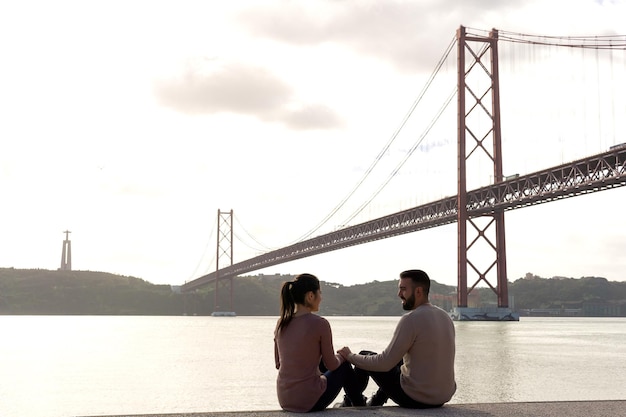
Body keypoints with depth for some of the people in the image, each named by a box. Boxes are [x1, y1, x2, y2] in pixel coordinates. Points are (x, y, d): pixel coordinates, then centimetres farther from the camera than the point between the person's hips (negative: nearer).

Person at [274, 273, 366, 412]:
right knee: (344, 366, 20)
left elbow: (278, 363, 11)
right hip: (309, 402, -6)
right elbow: (331, 365, -6)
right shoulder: (320, 324, -16)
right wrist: (342, 356, 17)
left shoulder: (281, 323, 2)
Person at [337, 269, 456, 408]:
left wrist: (350, 356, -3)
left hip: (416, 399, -7)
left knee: (365, 356, 11)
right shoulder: (445, 317, 5)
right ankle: (374, 404, 45)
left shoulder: (411, 319, -19)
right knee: (397, 360, 34)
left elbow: (384, 364, -18)